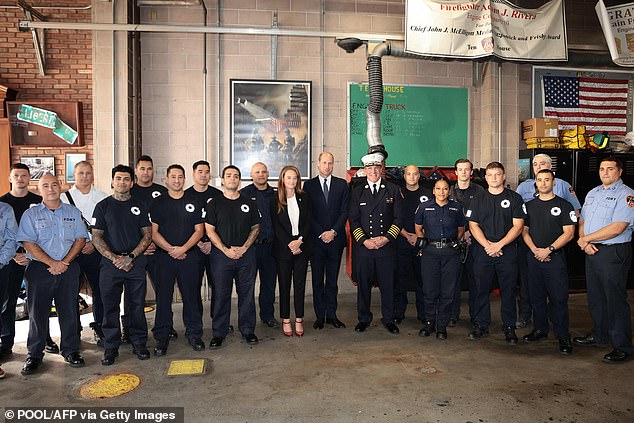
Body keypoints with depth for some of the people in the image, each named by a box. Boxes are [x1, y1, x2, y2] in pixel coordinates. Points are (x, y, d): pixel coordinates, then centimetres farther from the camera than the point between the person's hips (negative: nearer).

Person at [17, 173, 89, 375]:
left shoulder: (73, 212, 10)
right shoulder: (31, 214, 5)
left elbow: (80, 239, 4)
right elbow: (28, 243, -4)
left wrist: (65, 262, -9)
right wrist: (52, 263, -13)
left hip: (69, 269, 1)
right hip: (39, 269, -1)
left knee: (69, 311, 5)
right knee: (37, 312, 3)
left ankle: (71, 350, 17)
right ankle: (34, 355, 16)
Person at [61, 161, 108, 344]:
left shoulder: (102, 198, 7)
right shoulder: (64, 198, 6)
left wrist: (94, 242, -8)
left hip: (96, 251, 0)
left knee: (99, 291, 4)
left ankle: (99, 328, 17)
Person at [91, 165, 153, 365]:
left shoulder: (138, 206, 9)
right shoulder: (103, 206, 6)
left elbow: (147, 235, 5)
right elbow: (96, 237, 1)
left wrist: (130, 256, -8)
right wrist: (114, 258, -11)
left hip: (136, 264, 1)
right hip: (110, 264, 0)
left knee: (137, 305, 6)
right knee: (110, 307, 4)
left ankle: (139, 344, 17)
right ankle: (111, 347, 16)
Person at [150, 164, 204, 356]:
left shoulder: (193, 203, 9)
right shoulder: (157, 203, 7)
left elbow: (199, 230, 4)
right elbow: (153, 231, 1)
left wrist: (183, 248, -10)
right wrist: (170, 249, -11)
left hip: (189, 256, 0)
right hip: (164, 256, 0)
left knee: (192, 295, 3)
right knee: (163, 297, 3)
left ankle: (194, 334, 16)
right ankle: (161, 337, 13)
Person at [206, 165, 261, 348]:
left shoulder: (249, 203, 9)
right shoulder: (214, 204, 4)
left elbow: (256, 228, 9)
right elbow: (209, 230, -1)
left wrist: (244, 247, -5)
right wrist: (226, 250, -10)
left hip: (246, 254, 2)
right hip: (221, 254, -1)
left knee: (246, 293, 6)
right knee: (221, 294, 3)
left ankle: (248, 330, 19)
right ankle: (219, 333, 15)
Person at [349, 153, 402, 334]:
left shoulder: (393, 190, 6)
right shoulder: (357, 192, 8)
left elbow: (398, 219, 3)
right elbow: (353, 220, 4)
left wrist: (386, 238, -9)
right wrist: (364, 240, -8)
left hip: (387, 246, 0)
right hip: (363, 245, 1)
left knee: (387, 284, 6)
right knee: (364, 284, 7)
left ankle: (388, 319, 22)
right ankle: (364, 318, 23)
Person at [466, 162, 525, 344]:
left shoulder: (514, 198, 4)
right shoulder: (478, 200, 10)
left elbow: (518, 226, -2)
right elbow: (473, 225, 4)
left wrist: (499, 244, -12)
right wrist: (487, 245, -9)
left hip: (507, 251, -1)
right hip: (483, 251, 2)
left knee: (508, 291, 3)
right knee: (481, 289, 6)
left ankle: (509, 328, 14)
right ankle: (481, 325, 17)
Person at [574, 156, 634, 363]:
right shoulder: (593, 193, 15)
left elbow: (617, 228, -19)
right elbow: (582, 221, 15)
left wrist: (586, 238, -11)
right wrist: (585, 242, -4)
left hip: (613, 253, -7)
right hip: (592, 252, 8)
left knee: (615, 299, -3)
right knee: (595, 297, 16)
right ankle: (599, 335, 31)